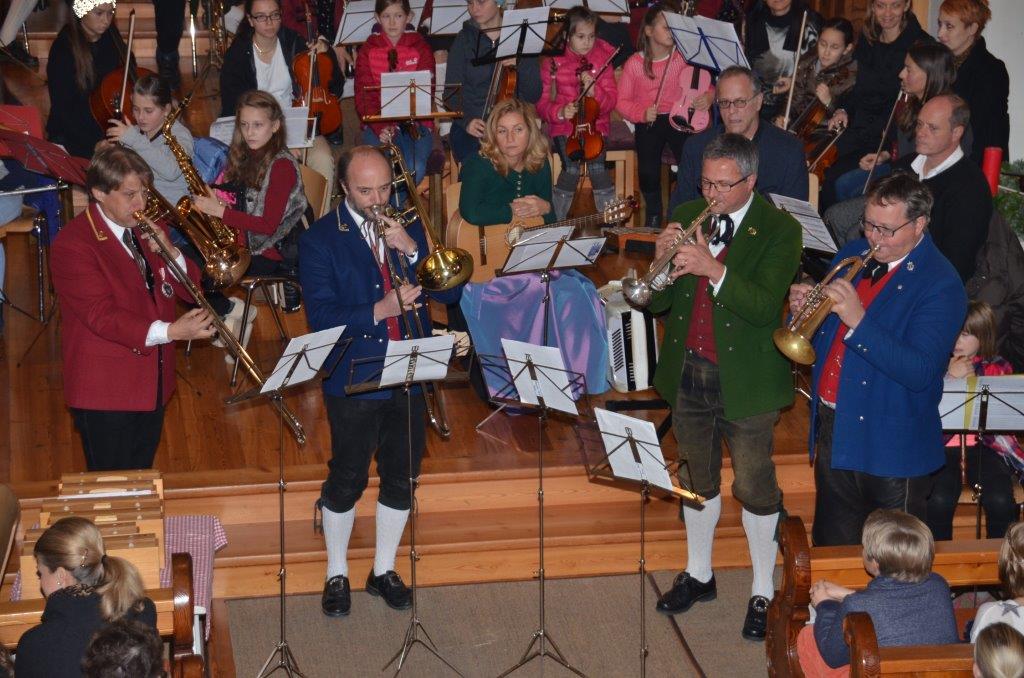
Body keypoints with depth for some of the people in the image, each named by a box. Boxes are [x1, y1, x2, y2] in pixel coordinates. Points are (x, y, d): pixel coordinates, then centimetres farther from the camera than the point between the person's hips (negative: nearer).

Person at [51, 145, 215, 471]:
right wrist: (170, 331, -36)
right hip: (106, 392, -7)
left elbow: (190, 289, 7)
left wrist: (170, 253, -14)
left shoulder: (148, 228, 7)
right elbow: (102, 315, -25)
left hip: (153, 381, 7)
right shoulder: (72, 244, -17)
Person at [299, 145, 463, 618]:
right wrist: (380, 310, -26)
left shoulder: (408, 227, 6)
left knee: (401, 477, 12)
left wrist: (413, 250, -16)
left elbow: (449, 292, -2)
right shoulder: (319, 240, -7)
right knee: (347, 480, 5)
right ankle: (337, 575, 23)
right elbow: (321, 317, -15)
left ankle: (384, 570, 29)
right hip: (353, 379, -4)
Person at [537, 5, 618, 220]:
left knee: (597, 166, -25)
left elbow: (610, 102, -1)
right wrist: (559, 112, -18)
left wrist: (594, 91, -21)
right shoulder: (553, 64, -1)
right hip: (563, 127, -1)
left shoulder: (601, 61, 1)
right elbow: (543, 104, 3)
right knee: (571, 169, -25)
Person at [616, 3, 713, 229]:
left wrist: (708, 96, -12)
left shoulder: (685, 57, -3)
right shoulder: (635, 64, -2)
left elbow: (707, 84, 10)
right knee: (648, 172, -13)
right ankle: (653, 215, 17)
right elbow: (622, 101, 4)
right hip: (648, 123, 0)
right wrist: (642, 113, -14)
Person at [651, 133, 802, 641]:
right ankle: (698, 575, 36)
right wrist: (663, 262, -19)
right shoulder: (686, 217, 3)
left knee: (755, 488, 5)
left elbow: (765, 306, -23)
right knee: (696, 479, 19)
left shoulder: (778, 231, -11)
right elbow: (657, 303, 1)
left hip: (745, 379, -5)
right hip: (687, 372, 5)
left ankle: (763, 593, 18)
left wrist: (713, 267, -33)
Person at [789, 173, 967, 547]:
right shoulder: (854, 254, 6)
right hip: (831, 430, 7)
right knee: (832, 548, 20)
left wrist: (858, 321, -33)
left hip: (891, 446, -7)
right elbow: (820, 331, 14)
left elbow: (920, 372, -27)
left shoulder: (941, 286, -17)